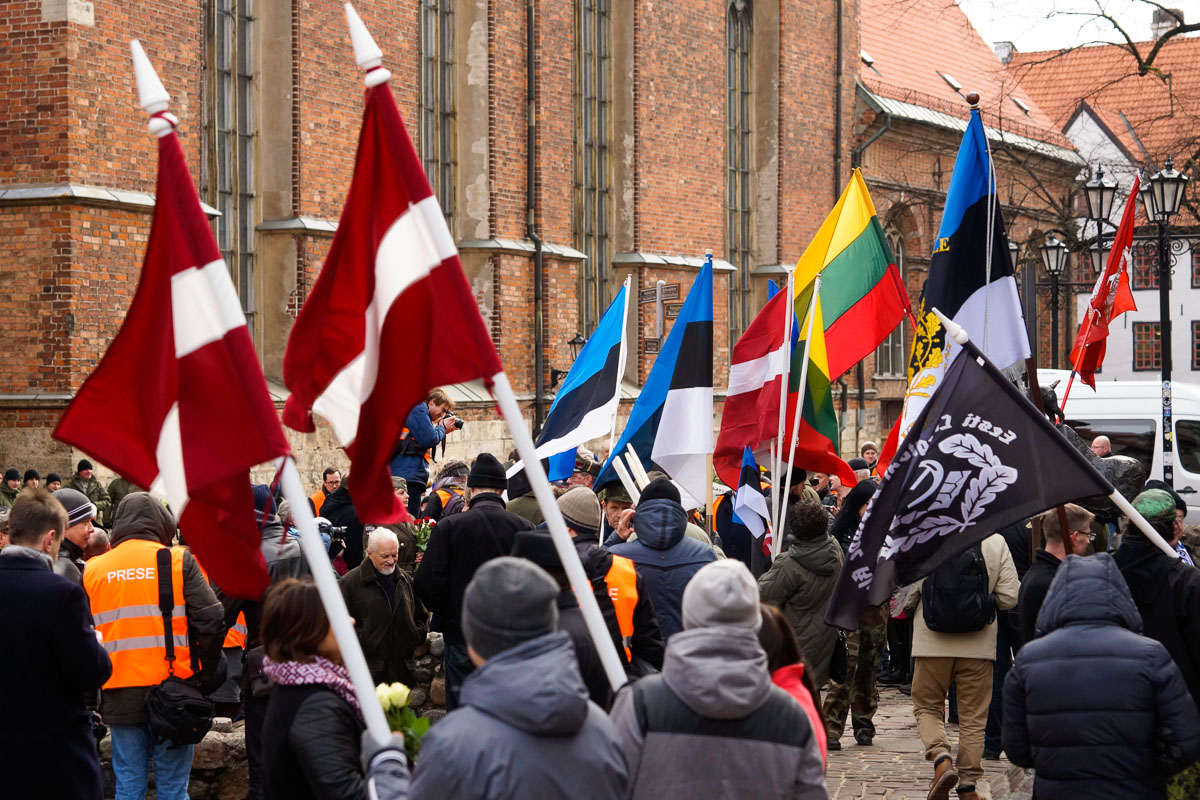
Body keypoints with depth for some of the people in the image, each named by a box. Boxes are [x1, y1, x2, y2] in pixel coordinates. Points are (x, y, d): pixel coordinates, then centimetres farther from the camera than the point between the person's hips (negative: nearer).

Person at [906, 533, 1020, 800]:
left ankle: (941, 758, -11)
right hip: (979, 646, 1)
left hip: (933, 645, 0)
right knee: (973, 717, 11)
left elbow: (908, 595, -7)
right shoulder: (995, 542, -7)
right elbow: (1009, 598, -5)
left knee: (926, 707, 15)